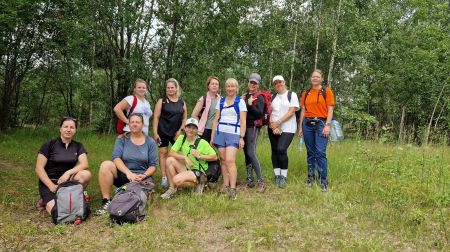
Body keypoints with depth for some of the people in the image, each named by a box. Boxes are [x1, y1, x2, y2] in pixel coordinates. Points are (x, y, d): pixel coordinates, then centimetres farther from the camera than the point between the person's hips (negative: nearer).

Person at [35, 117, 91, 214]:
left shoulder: (78, 146, 4)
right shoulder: (49, 145, -5)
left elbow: (84, 164, -10)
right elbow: (39, 168, -8)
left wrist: (68, 173, -26)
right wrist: (52, 186, -18)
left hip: (67, 180, 3)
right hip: (49, 182, -3)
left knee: (86, 174, -29)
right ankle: (46, 200, 7)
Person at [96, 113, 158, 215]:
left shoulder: (150, 142, 4)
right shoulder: (122, 139, 4)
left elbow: (153, 165, 0)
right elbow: (116, 157, -12)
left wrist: (144, 176, -20)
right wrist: (128, 173, -26)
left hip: (142, 177, -1)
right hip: (123, 174, 1)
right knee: (106, 165, -27)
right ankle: (106, 202, -20)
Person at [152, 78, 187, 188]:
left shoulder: (182, 102, 7)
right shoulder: (162, 101, 0)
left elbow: (184, 118, 10)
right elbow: (156, 117, -4)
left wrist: (180, 130, -2)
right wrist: (155, 132, -11)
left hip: (177, 132, 2)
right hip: (163, 132, -2)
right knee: (163, 153, 0)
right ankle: (164, 177, 6)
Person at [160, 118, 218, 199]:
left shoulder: (202, 142, -13)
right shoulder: (181, 138, -2)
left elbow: (215, 157, -12)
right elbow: (171, 153, -8)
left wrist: (199, 156, -19)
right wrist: (184, 157, -21)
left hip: (199, 172, -5)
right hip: (186, 168, 5)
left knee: (176, 180, -28)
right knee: (169, 160, -18)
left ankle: (197, 184, -1)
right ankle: (172, 189, -7)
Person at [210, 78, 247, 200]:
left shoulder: (240, 101, 4)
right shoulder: (220, 101, 13)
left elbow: (243, 121, 0)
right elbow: (216, 120, 13)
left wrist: (241, 137, -8)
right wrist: (212, 137, 10)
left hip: (233, 134, -4)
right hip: (220, 133, 4)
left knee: (230, 160, -15)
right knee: (223, 160, 5)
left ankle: (233, 189, -12)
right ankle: (226, 186, 14)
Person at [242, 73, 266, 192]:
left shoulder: (259, 97, -3)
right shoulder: (246, 96, 16)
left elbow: (260, 114, -13)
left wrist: (250, 105, -22)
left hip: (253, 127, -7)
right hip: (244, 126, 7)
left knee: (251, 153, -15)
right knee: (246, 153, 8)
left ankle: (261, 182, -11)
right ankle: (250, 180, 17)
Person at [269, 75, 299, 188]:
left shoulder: (292, 95, 0)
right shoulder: (273, 97, 14)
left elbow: (291, 112, -9)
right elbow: (270, 112, 8)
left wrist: (278, 123, -14)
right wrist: (273, 125, -9)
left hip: (287, 128, -5)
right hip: (273, 128, 5)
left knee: (281, 149, -18)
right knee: (274, 151, 3)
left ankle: (284, 176, -4)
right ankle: (277, 175, 12)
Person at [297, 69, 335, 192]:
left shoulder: (327, 91, 3)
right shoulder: (305, 93, 13)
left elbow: (330, 110, -2)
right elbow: (303, 110, 13)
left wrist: (327, 125, -12)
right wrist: (300, 127, 9)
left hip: (321, 123, -4)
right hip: (307, 124, 4)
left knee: (320, 153, -10)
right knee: (310, 152, 8)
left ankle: (324, 181, -3)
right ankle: (311, 177, 18)